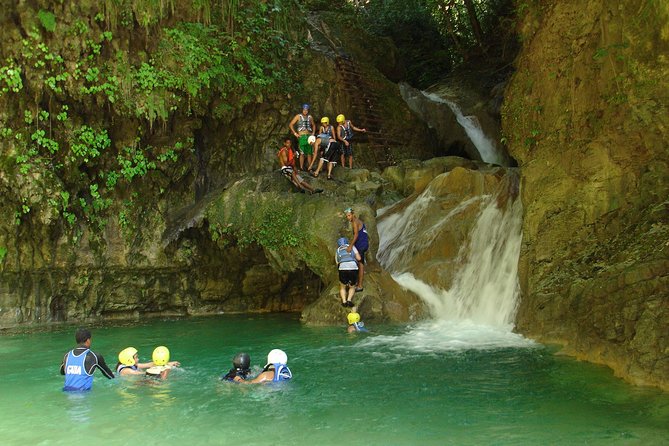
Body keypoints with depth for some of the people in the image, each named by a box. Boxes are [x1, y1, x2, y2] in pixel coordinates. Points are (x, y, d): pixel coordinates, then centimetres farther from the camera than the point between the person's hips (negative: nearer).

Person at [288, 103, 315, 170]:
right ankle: (301, 167, -3)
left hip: (309, 136, 4)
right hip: (301, 136, -4)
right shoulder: (298, 116, 1)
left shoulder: (310, 117, 13)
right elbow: (291, 124, -2)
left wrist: (313, 133, 13)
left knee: (310, 152, 4)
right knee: (302, 153, -7)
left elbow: (313, 125, 28)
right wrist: (295, 133, -8)